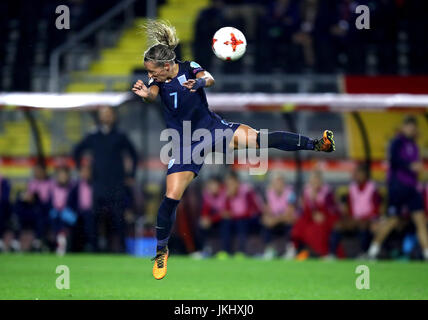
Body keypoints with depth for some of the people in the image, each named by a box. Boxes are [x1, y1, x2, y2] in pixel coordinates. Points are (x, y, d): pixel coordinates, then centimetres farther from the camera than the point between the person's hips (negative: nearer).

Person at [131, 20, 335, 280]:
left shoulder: (189, 69, -11)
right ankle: (161, 250, 14)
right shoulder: (158, 81, -9)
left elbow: (209, 78, -31)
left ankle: (318, 144, -20)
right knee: (172, 198, -5)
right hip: (185, 144, 1)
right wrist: (145, 93, -57)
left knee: (258, 138, -24)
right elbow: (152, 94, -32)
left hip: (211, 127, -1)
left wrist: (200, 82, -56)